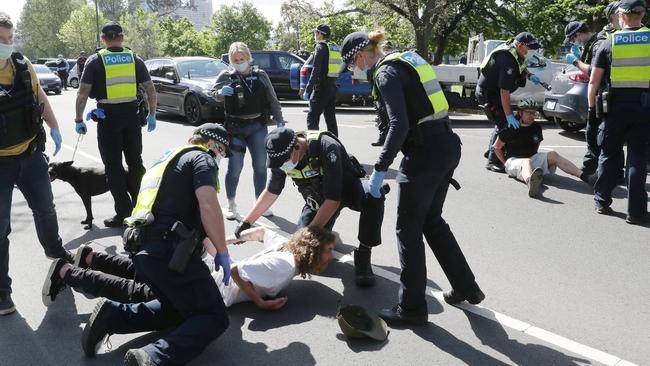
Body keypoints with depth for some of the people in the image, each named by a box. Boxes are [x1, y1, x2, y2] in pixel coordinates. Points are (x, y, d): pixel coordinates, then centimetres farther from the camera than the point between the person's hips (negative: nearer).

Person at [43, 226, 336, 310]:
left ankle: (90, 258, 28)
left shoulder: (286, 245, 5)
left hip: (208, 270, 8)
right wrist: (260, 302, -20)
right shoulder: (285, 265, -23)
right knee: (136, 292, -2)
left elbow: (261, 231, 22)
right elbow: (236, 270, -30)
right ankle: (66, 273, 3)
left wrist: (232, 239, 33)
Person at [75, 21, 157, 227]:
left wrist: (78, 120, 2)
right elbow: (150, 90, 5)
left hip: (108, 117, -3)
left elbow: (83, 93, -5)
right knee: (135, 162, 16)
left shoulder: (95, 60, -1)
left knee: (113, 165, 4)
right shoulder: (134, 59, 6)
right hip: (131, 115, 3)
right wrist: (152, 114, 14)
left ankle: (124, 212, 2)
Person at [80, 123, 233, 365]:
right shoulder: (201, 159, 2)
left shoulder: (165, 160, 30)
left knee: (177, 310, 24)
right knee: (214, 318, -5)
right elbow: (208, 207, -14)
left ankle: (112, 316, 7)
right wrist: (222, 252, -4)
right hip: (170, 251, -9)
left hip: (142, 249, 9)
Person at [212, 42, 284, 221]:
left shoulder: (260, 75, 6)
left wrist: (279, 120, 3)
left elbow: (272, 100, 9)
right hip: (235, 127, -2)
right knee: (235, 167, -1)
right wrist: (221, 92, -16)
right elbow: (214, 94, 7)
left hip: (258, 127, 2)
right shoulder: (226, 76, 0)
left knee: (260, 166, 8)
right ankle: (231, 205, 13)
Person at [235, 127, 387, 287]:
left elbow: (333, 200, -34)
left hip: (346, 187, -5)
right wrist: (246, 222, -1)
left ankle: (363, 255, -20)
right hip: (318, 198, 5)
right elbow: (271, 192, 1)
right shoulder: (281, 155, -17)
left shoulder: (327, 148, -36)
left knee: (373, 196, -38)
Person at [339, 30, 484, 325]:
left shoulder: (386, 73, -11)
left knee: (409, 229, 4)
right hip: (447, 145, 9)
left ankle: (411, 308, 14)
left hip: (425, 154, -9)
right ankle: (466, 288, 30)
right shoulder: (406, 61, 17)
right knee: (432, 221, 21)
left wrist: (379, 170, -18)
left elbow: (399, 125, -21)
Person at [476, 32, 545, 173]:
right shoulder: (508, 61, -31)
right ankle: (493, 161, -9)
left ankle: (491, 151, 33)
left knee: (504, 122, 19)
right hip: (488, 93, -10)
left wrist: (530, 75, 1)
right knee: (505, 124, -14)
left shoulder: (516, 53, -1)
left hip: (494, 91, 10)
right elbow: (504, 92, -33)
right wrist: (509, 116, -33)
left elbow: (521, 67, 22)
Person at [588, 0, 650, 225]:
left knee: (609, 154, 14)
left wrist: (591, 106, 11)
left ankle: (602, 202, 21)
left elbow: (594, 81, 0)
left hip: (616, 105, 0)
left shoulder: (609, 43, 1)